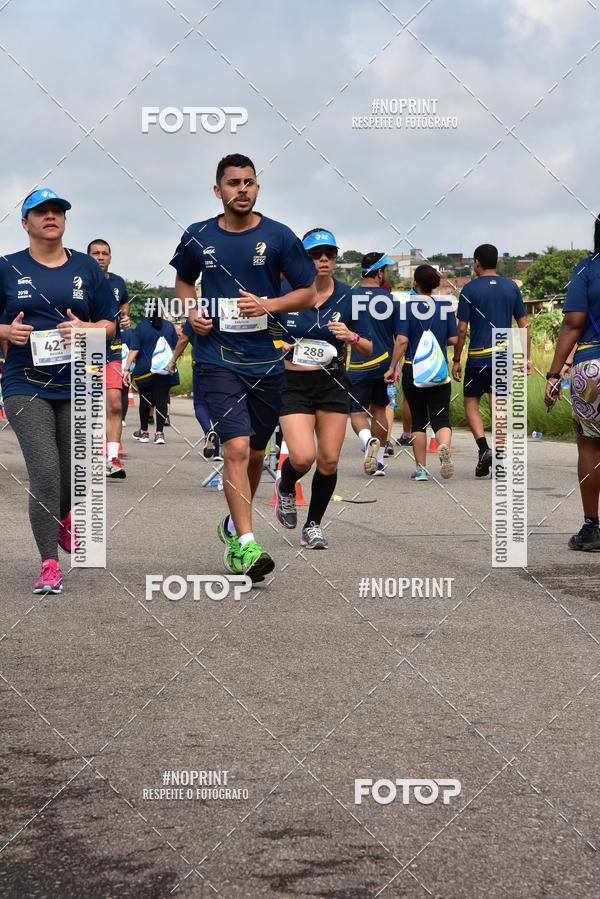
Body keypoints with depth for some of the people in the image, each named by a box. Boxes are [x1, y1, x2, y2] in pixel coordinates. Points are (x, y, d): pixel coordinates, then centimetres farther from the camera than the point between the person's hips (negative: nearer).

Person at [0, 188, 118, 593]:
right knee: (44, 474, -13)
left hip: (77, 387, 2)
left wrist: (86, 328, -12)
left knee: (74, 476, 9)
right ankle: (50, 566, -3)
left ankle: (63, 517, 45)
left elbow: (111, 323, 9)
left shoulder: (87, 267, 8)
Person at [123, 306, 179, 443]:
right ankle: (159, 433, -5)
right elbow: (177, 347, 11)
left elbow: (134, 350, -10)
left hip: (145, 370, -1)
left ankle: (144, 432, 23)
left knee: (145, 401, 11)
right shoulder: (169, 326, 2)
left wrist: (127, 369, -9)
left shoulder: (141, 326, -5)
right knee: (162, 400, 2)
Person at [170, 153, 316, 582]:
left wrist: (268, 305, -13)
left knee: (255, 453, 14)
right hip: (219, 359, -1)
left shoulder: (278, 236, -1)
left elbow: (308, 293, 3)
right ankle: (246, 545, -15)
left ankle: (235, 522, 38)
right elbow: (183, 280, 22)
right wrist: (192, 311, 1)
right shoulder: (198, 237, 3)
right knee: (236, 449, -16)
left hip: (266, 360, 1)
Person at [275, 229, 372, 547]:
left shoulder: (347, 297, 0)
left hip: (334, 384, 2)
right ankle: (285, 488, 19)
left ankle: (313, 526, 20)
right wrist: (277, 346, -14)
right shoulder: (285, 293, -4)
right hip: (294, 385, -2)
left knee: (329, 461, 1)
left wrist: (351, 337, -17)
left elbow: (368, 348, 3)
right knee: (302, 457, -17)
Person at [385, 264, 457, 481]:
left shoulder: (408, 306, -6)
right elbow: (454, 339, 3)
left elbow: (402, 340, -12)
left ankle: (420, 468, 11)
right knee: (441, 418, 1)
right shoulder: (446, 305, 1)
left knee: (418, 420, 10)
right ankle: (444, 448, -31)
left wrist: (392, 368, -4)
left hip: (413, 369, -1)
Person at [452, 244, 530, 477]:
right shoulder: (512, 287, 6)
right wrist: (527, 357, 13)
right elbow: (523, 325, 7)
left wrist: (456, 360, 1)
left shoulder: (470, 289, -6)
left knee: (471, 403, 8)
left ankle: (484, 448, -12)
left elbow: (462, 329, -7)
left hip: (478, 357, -3)